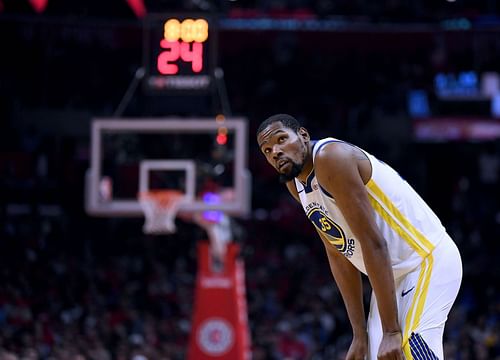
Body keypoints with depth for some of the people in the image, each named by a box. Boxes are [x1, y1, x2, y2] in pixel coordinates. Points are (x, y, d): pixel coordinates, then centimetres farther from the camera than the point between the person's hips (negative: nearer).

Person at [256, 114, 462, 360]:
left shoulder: (331, 157, -21)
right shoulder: (295, 185, 8)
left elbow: (373, 243, -25)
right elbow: (338, 255, 12)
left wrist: (391, 331, -27)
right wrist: (359, 334, 5)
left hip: (428, 258, -9)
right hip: (392, 275, 10)